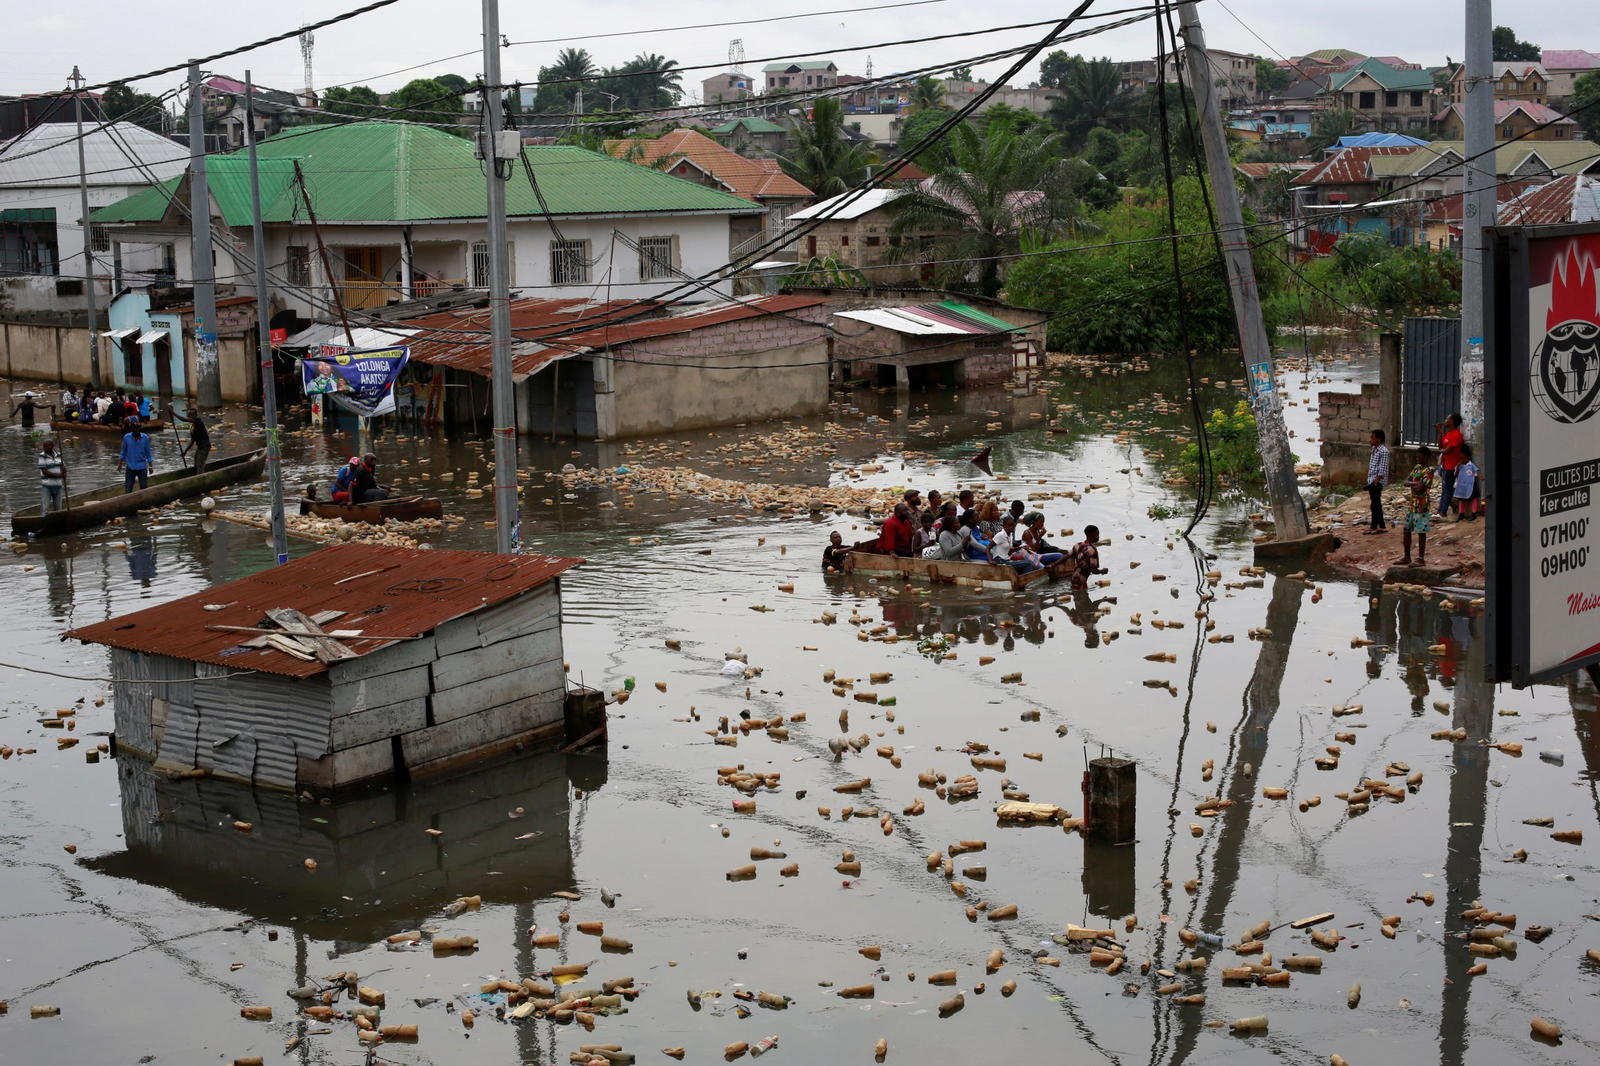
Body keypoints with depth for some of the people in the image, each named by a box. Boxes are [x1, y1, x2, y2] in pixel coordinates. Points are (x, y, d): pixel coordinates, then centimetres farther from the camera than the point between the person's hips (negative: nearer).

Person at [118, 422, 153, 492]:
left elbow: (148, 452, 4)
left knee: (144, 488, 5)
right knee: (128, 490, 0)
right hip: (130, 467, 0)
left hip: (142, 468, 0)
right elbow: (123, 451, 6)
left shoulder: (145, 438, -5)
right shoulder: (126, 437, -5)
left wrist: (150, 466, 5)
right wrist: (120, 463, 2)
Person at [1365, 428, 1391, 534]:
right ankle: (1381, 525, 20)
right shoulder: (1374, 449, 14)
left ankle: (1374, 527, -1)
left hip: (1377, 481, -10)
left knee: (1375, 504, -5)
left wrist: (1376, 481, -22)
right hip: (1371, 481, 10)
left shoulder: (1383, 451, -15)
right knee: (1376, 504, 13)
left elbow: (1383, 469, -18)